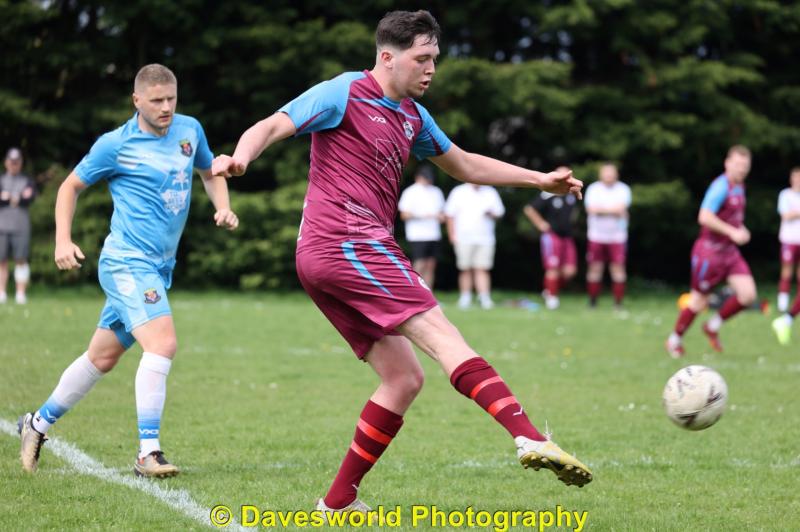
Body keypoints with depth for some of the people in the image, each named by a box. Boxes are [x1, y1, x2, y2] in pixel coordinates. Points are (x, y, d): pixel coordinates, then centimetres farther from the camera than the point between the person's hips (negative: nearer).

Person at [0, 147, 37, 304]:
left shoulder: (27, 181, 11)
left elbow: (30, 198, -6)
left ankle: (21, 294, -6)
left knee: (21, 260, -6)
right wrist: (20, 197, -12)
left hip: (21, 226, -1)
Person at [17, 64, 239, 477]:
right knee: (162, 343, -24)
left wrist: (223, 209, 6)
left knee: (102, 357, 16)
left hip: (158, 269, 7)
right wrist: (63, 241, -6)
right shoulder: (116, 144, -8)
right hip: (128, 263, -7)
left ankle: (38, 424, 32)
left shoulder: (189, 130, 7)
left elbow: (210, 173, 25)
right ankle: (148, 453, -24)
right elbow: (71, 186, 4)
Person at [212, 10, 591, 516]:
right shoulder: (344, 94, -3)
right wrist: (239, 156, -33)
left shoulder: (413, 117, 22)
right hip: (347, 242, -10)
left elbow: (466, 165, 33)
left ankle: (338, 502, 8)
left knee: (404, 378, 6)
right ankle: (531, 439, -34)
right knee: (441, 333, -20)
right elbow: (271, 127, -11)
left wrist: (540, 179, 30)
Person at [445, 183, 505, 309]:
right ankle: (465, 298, 6)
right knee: (465, 270, 0)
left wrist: (491, 214, -8)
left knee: (482, 269, -7)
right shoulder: (459, 192, 6)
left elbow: (499, 213, 16)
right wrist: (452, 235, 0)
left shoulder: (490, 193, 10)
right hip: (464, 239, -1)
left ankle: (485, 298, -12)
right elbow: (449, 214, 7)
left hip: (485, 239, 1)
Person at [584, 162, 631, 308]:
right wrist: (612, 210, -9)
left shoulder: (623, 189, 2)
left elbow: (621, 209, -11)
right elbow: (591, 209, -11)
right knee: (595, 268, 1)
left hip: (617, 236, 0)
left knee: (618, 268, -5)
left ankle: (618, 301, 1)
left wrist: (601, 209, -11)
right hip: (596, 236, 0)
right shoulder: (593, 189, 2)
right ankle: (592, 300, 10)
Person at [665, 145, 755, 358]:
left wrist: (741, 229, 11)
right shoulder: (721, 186, -17)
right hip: (710, 250, -8)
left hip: (729, 251, 8)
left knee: (748, 294, -7)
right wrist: (732, 232, -26)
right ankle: (675, 340, 22)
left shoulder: (739, 187, 11)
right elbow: (704, 217, -27)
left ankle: (713, 326, 14)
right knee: (699, 301, 1)